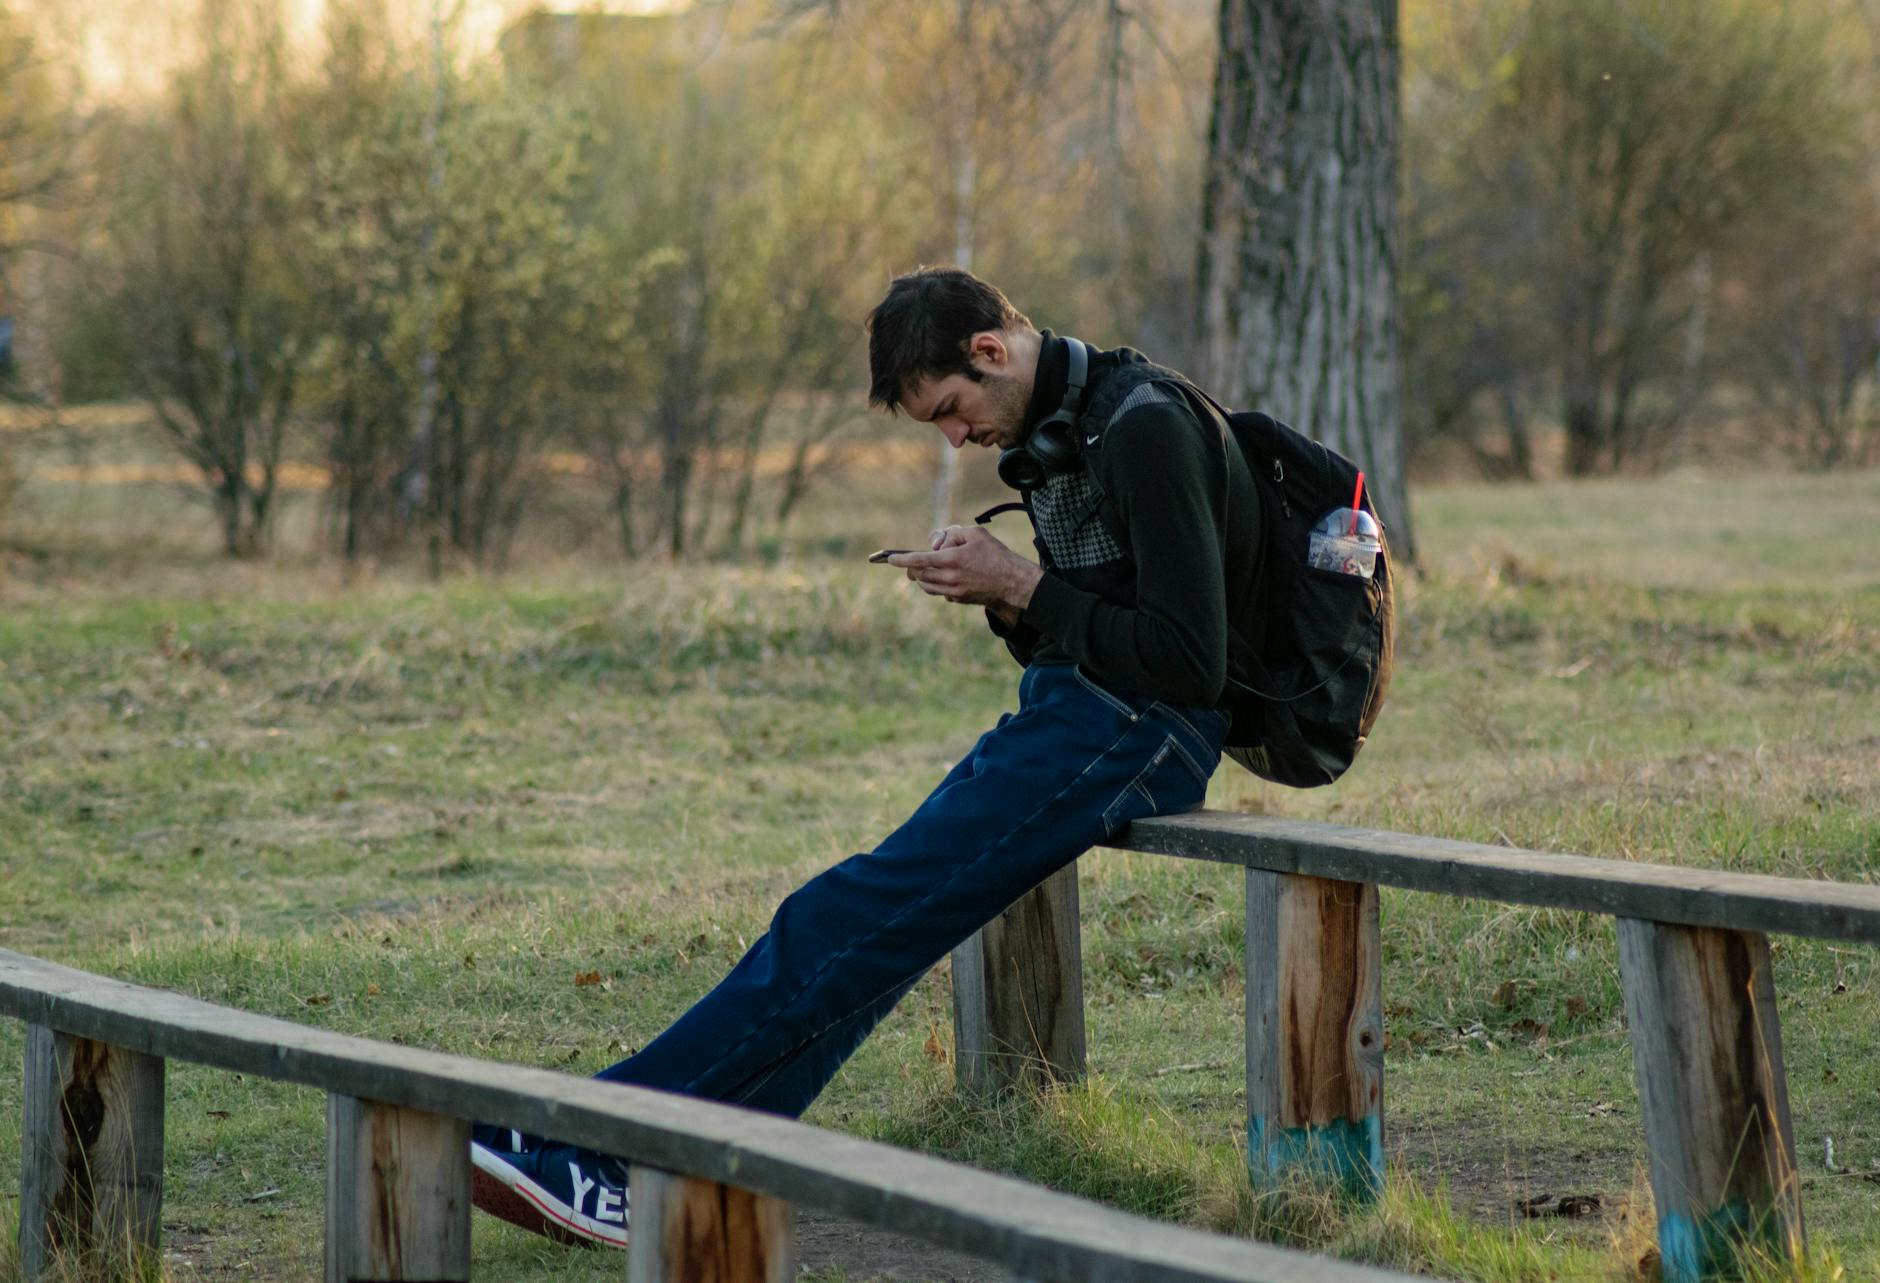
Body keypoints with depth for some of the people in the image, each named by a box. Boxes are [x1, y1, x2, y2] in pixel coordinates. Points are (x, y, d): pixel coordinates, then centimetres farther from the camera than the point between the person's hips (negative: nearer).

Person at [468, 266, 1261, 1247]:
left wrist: (1024, 588, -15)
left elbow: (1188, 661, -21)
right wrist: (1000, 595, 0)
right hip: (1078, 720, 10)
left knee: (858, 919, -15)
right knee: (863, 924, -3)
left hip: (1131, 731, -10)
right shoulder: (1056, 432, 16)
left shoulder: (1145, 429, -16)